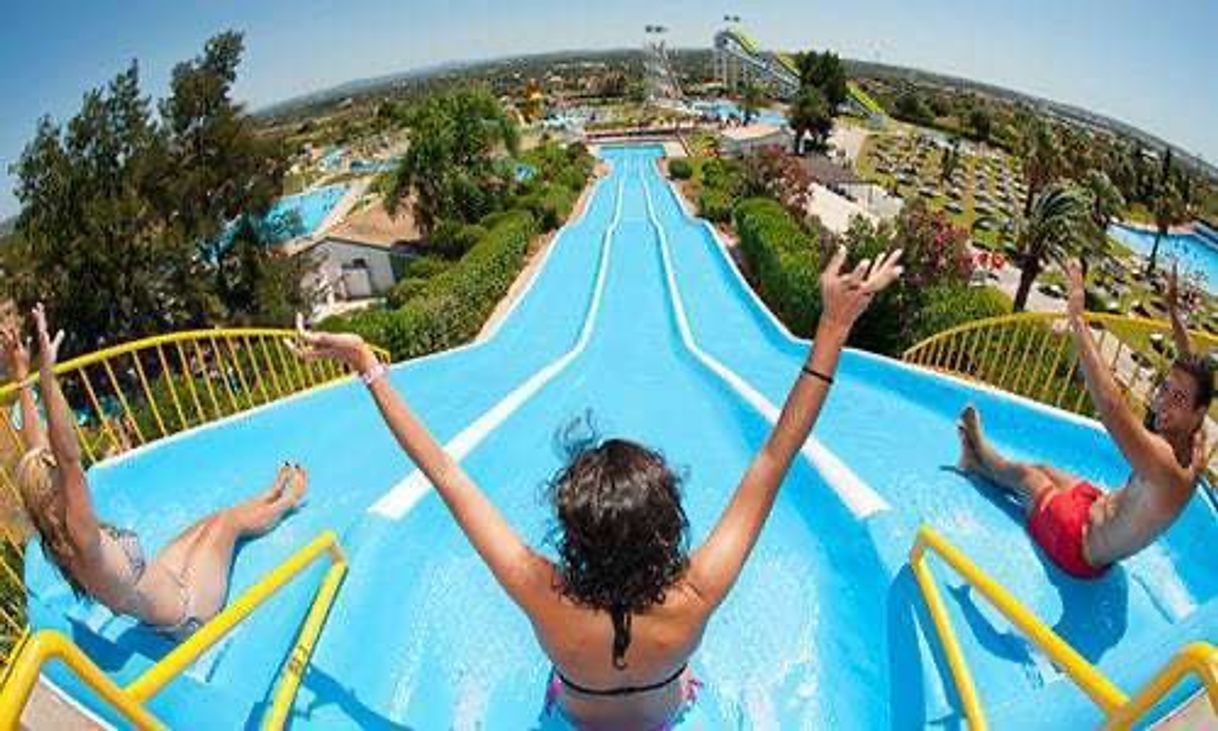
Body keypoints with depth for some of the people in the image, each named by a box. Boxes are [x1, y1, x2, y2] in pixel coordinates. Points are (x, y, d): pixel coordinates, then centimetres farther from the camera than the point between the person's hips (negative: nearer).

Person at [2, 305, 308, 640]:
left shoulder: (54, 533, -15)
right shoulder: (80, 543, -37)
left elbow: (36, 450, -11)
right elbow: (70, 460, -50)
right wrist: (47, 377, -56)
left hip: (163, 584, 7)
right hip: (187, 610, -7)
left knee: (214, 522, 21)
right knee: (229, 521, 10)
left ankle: (272, 496, 50)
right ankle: (287, 501, 39)